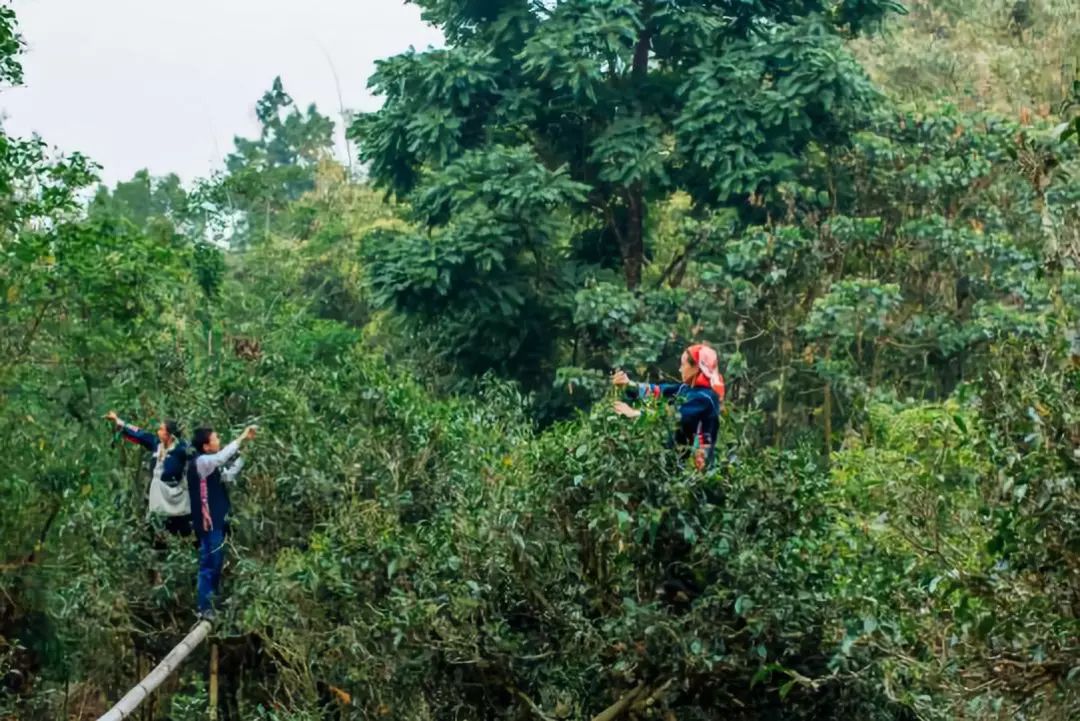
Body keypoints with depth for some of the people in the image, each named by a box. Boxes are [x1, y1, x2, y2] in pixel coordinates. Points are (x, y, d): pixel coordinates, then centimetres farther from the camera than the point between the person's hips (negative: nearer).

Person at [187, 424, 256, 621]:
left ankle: (212, 603, 25)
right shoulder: (200, 462, -17)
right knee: (209, 565, -4)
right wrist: (242, 438, -28)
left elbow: (228, 476, 17)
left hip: (217, 521, 10)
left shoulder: (210, 464, 13)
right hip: (208, 523, -10)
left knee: (216, 564, 16)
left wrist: (243, 456, 8)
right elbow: (222, 456, -33)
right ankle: (205, 608, 2)